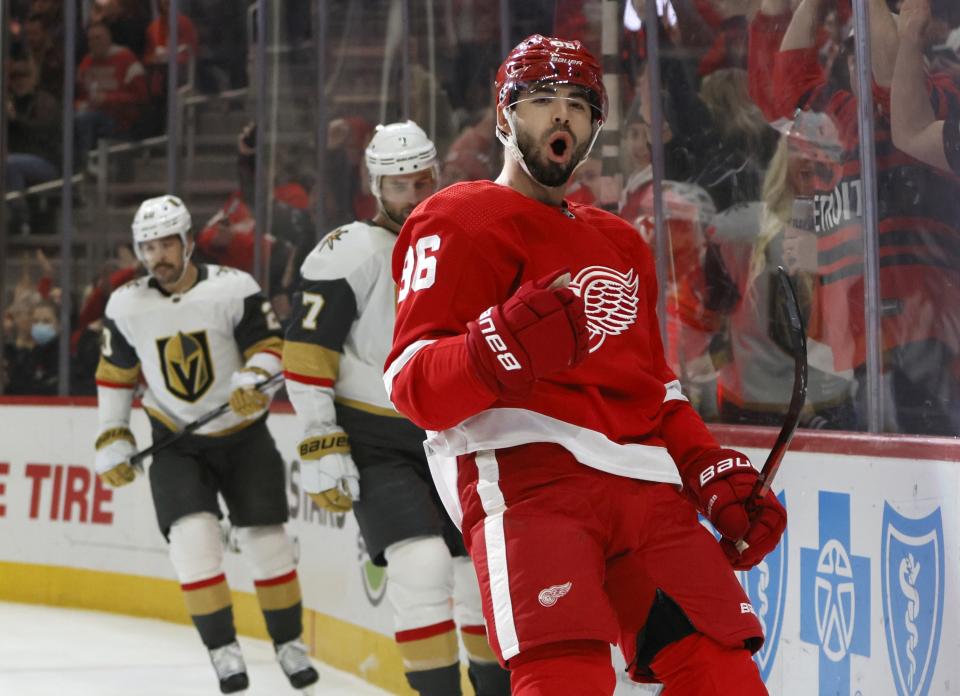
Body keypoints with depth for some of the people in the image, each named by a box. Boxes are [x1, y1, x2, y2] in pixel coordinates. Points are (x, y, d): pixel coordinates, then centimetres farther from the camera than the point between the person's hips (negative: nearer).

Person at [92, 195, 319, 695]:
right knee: (192, 535, -17)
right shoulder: (126, 306, -5)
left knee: (265, 537, 1)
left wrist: (254, 380, -32)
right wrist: (113, 439, 4)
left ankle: (289, 643, 19)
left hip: (243, 434, -1)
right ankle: (223, 648, -6)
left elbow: (268, 346, -11)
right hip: (176, 442, 1)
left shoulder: (235, 288, -15)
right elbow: (114, 374, 6)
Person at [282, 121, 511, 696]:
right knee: (424, 563, -22)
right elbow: (306, 358, -15)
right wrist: (321, 450, -19)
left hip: (451, 441, 6)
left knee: (481, 573, 9)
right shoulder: (352, 253, -15)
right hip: (375, 446, -5)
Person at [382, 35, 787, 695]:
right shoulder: (460, 222, 5)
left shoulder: (623, 245, 30)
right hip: (525, 470, -7)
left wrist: (719, 476, 16)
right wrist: (503, 349, -27)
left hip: (642, 486, 7)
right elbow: (412, 384, -7)